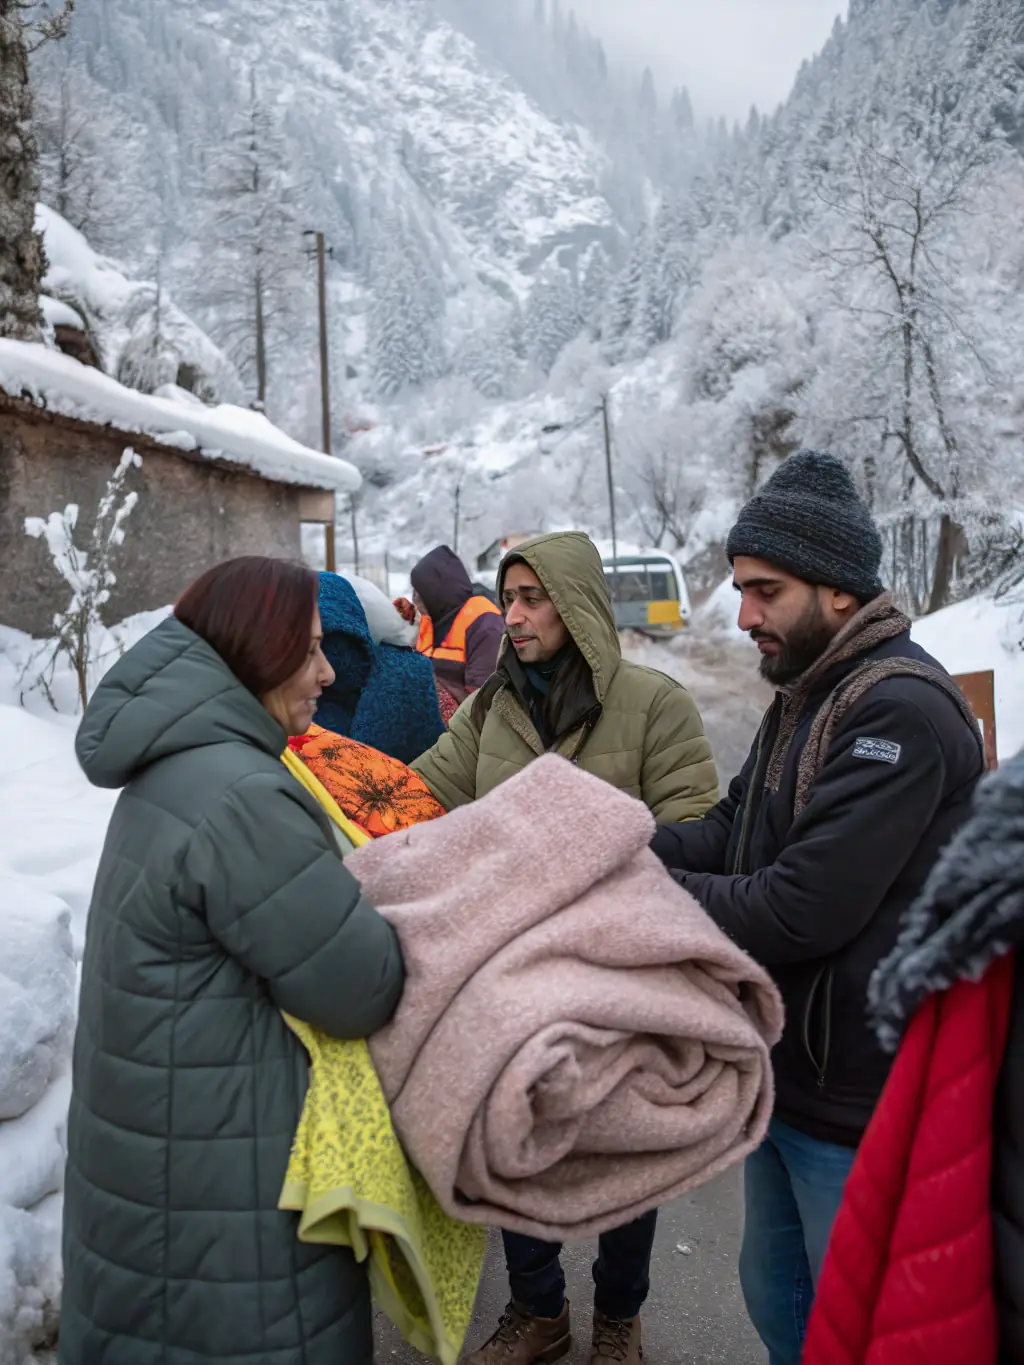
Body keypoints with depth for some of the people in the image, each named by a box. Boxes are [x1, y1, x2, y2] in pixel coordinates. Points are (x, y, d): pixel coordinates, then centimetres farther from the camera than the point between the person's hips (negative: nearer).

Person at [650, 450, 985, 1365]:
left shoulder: (900, 710, -23)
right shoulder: (806, 697, 9)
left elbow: (803, 907, -28)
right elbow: (729, 834, 5)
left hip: (857, 1106, -9)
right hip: (788, 1076, 9)